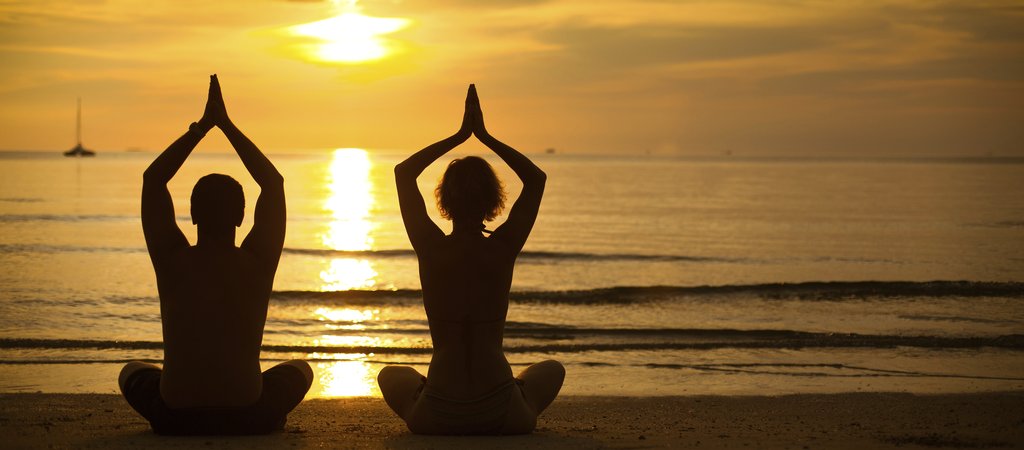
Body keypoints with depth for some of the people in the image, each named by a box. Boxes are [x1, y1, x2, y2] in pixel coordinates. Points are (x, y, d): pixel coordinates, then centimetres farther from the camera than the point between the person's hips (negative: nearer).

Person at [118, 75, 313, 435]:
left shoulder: (172, 261, -7)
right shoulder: (258, 264, -7)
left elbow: (152, 179, 7)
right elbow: (273, 182, 6)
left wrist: (201, 127, 8)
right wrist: (227, 125, 8)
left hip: (174, 419, 0)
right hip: (248, 419, 0)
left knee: (132, 372, 34)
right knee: (299, 369, 32)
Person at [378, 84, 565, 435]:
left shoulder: (431, 249, -6)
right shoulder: (503, 249, -6)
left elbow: (403, 172, 9)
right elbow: (536, 178, 9)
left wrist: (459, 136, 10)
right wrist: (484, 136, 9)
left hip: (436, 419, 0)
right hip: (501, 417, 0)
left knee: (391, 376, 34)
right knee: (552, 370, 33)